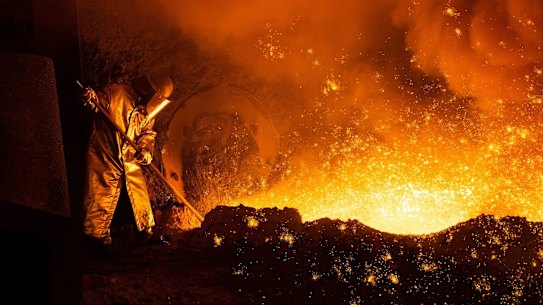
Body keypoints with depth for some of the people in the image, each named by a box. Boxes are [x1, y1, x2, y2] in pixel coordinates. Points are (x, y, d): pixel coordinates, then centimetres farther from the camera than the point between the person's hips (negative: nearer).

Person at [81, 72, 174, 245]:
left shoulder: (147, 110, 5)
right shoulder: (114, 93, -14)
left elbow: (147, 133, 10)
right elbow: (96, 104, -12)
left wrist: (146, 149, -9)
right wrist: (91, 100, -36)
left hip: (130, 160, 5)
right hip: (105, 157, -5)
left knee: (140, 195, 9)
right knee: (101, 197, -2)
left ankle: (147, 229, 26)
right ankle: (97, 232, 13)